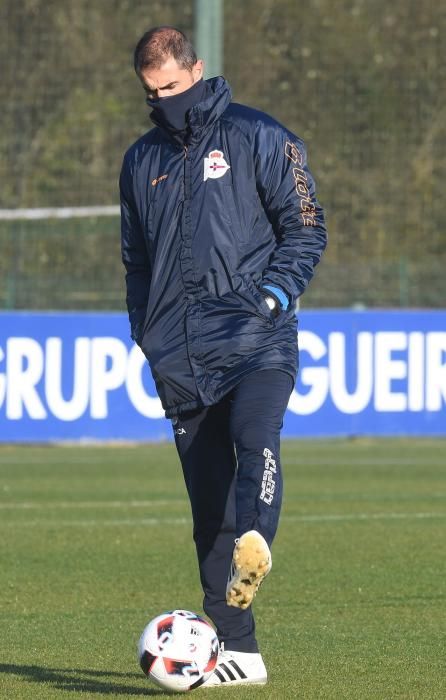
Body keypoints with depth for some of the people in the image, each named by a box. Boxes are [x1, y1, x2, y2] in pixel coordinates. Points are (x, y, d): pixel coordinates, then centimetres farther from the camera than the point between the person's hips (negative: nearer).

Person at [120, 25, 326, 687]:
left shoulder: (258, 137, 4)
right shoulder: (142, 162, 18)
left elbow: (306, 228, 3)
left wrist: (272, 296, -12)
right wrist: (147, 330, 12)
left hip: (256, 342, -4)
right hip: (182, 359, 4)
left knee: (255, 436, -33)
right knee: (208, 502, 1)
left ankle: (253, 546, -56)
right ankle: (238, 650, 2)